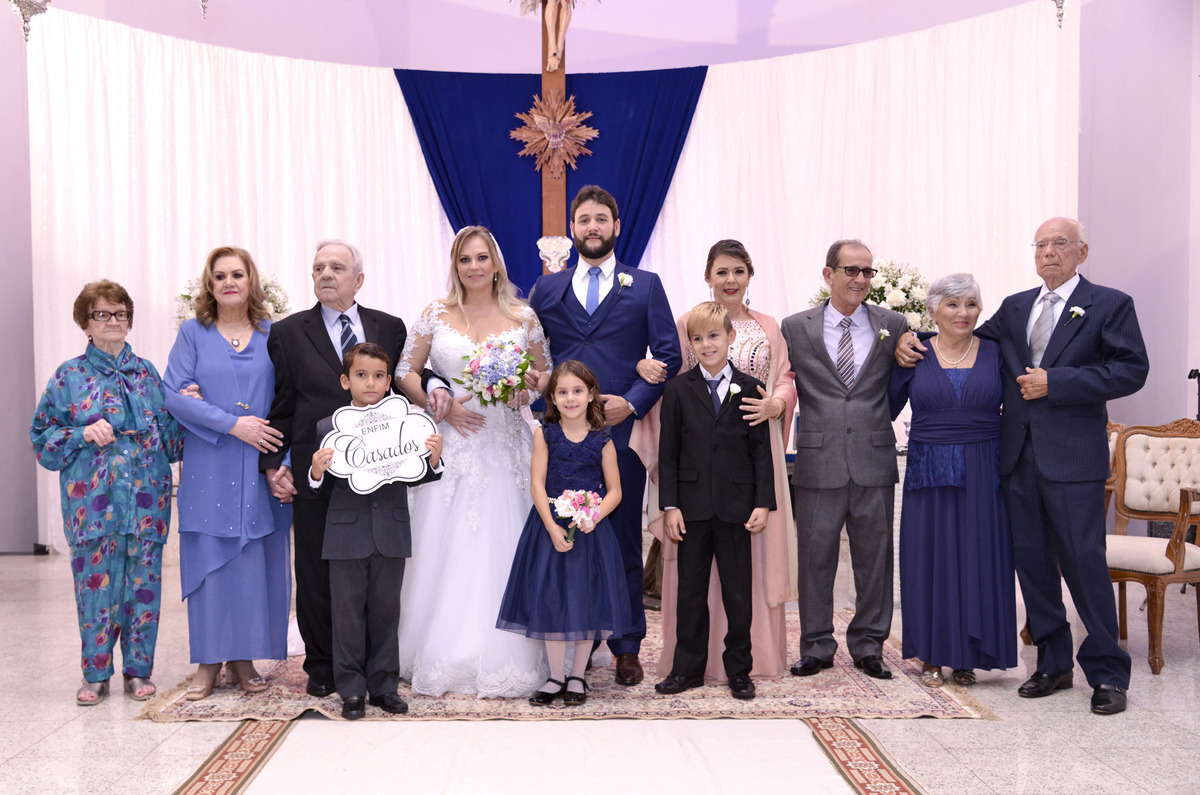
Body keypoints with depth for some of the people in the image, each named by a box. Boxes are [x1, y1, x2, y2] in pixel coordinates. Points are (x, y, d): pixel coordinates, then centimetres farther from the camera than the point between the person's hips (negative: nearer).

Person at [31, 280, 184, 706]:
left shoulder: (146, 373, 12)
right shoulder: (69, 376, 5)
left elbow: (170, 434, 14)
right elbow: (43, 436, 5)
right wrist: (84, 434, -11)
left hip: (146, 498, 2)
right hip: (93, 500, -2)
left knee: (144, 583, 5)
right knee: (96, 585, 0)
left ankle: (138, 670, 17)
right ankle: (96, 675, 14)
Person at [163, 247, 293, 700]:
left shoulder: (273, 335, 8)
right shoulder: (192, 334, 6)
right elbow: (174, 395, -4)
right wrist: (232, 424, -14)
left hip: (261, 469, 1)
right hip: (208, 469, -1)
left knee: (256, 560, 3)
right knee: (209, 560, 1)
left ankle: (244, 658, 14)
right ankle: (209, 661, 11)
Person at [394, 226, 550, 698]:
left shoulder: (524, 318, 6)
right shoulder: (436, 314, 6)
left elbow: (544, 376, 12)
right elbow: (405, 373, 7)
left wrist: (530, 385, -10)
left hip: (505, 448, 0)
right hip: (450, 446, 0)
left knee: (500, 551, -1)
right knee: (444, 552, 1)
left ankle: (501, 664, 9)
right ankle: (442, 663, 12)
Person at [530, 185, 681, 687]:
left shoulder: (645, 286, 8)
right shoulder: (546, 289, 13)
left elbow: (669, 356, 3)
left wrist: (631, 403, -9)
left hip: (623, 432, -1)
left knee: (624, 544, 5)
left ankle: (627, 648, 16)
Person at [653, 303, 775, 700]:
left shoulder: (750, 389, 2)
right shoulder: (678, 389, 2)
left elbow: (761, 451, 3)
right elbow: (668, 452, 2)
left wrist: (763, 503, -4)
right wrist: (670, 505, -4)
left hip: (736, 505, 0)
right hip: (693, 506, 0)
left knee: (738, 592, 8)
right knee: (690, 591, 9)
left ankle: (739, 670, 21)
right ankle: (688, 668, 21)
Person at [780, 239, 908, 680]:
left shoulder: (893, 325, 6)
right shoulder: (796, 328, 3)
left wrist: (877, 422, 4)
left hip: (874, 461, 1)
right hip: (818, 461, -1)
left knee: (874, 556, 8)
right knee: (815, 556, 6)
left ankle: (868, 645, 23)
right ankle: (816, 647, 19)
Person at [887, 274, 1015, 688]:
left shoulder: (995, 353, 4)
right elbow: (887, 409, 6)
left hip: (982, 475, 1)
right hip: (929, 473, -1)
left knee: (978, 558, 4)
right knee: (930, 558, 4)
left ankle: (966, 655, 17)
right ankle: (931, 656, 15)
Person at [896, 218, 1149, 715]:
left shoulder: (1109, 305, 1)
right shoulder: (1015, 308, 16)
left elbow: (1131, 370, -8)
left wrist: (1055, 382, -14)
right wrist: (912, 342, 5)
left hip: (1072, 456, -5)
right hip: (1019, 454, 5)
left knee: (1084, 561, -4)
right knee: (1031, 561, 9)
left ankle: (1107, 672, 9)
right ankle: (1054, 664, 22)